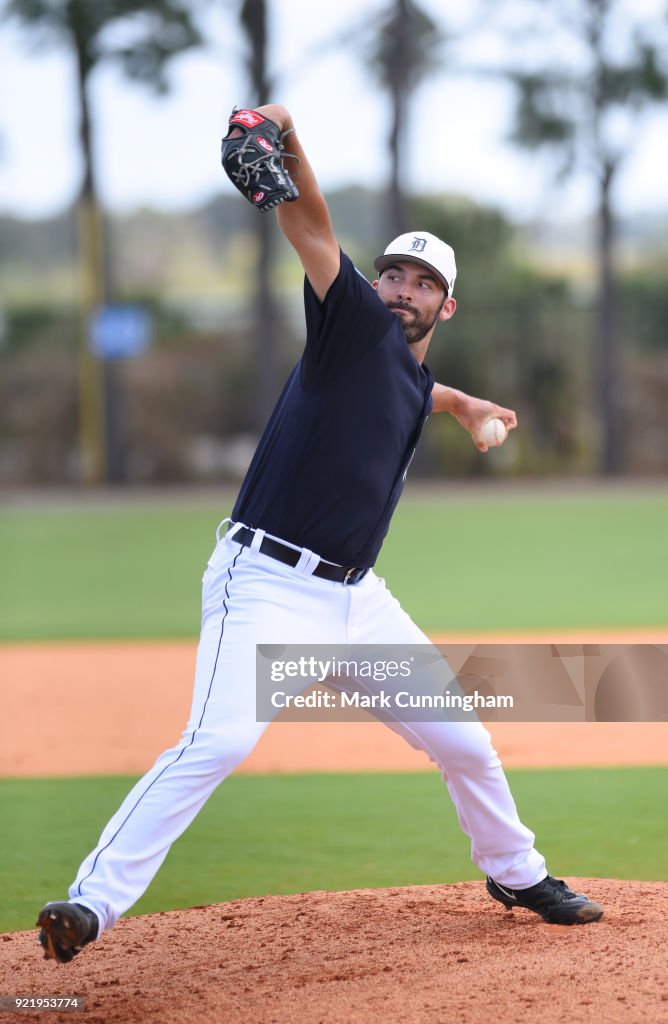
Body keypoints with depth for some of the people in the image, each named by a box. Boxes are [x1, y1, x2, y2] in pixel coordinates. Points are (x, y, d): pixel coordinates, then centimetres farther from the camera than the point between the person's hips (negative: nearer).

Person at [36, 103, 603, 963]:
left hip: (355, 599, 8)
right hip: (265, 588, -8)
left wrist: (464, 405, 42)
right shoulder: (357, 322, -2)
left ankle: (516, 874, 37)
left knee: (463, 742, 13)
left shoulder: (414, 380, 18)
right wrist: (288, 156, -37)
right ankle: (92, 901, -30)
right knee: (219, 740, -28)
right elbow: (312, 230, -22)